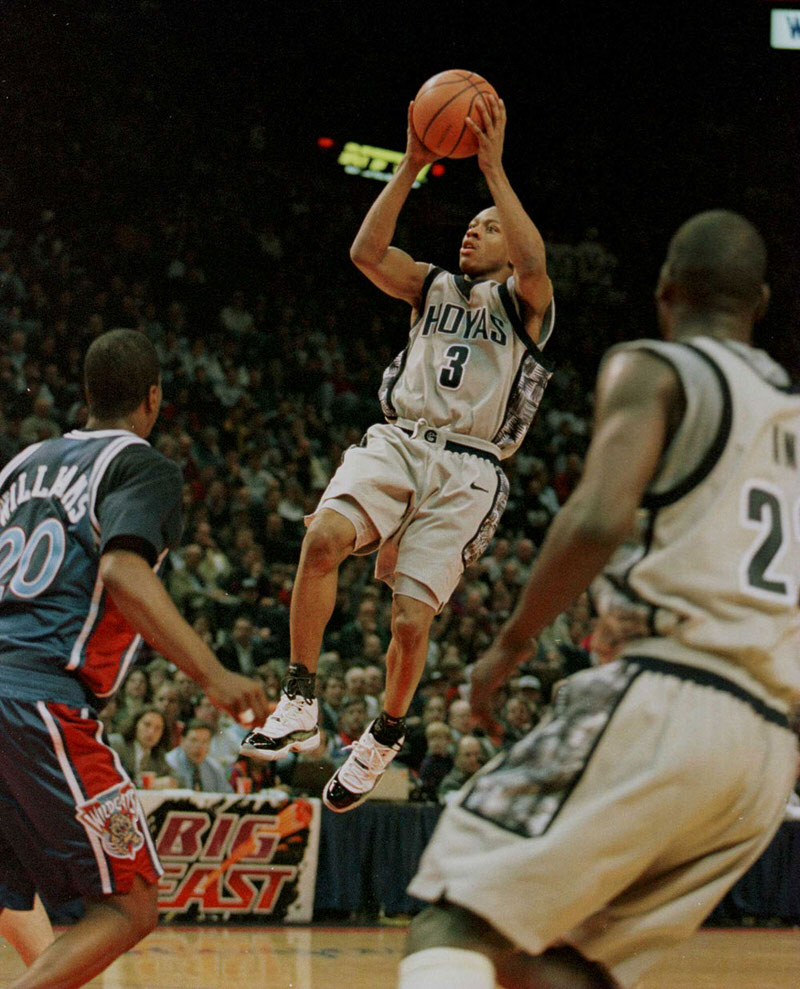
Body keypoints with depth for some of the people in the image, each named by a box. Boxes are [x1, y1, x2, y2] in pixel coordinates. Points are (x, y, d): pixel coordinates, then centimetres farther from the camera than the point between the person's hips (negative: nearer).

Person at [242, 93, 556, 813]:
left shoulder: (525, 304, 8)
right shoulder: (436, 287, 21)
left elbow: (533, 262, -17)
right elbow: (367, 253, 3)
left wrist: (494, 169, -17)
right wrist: (412, 166, -2)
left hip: (467, 469, -3)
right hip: (397, 442, 3)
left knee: (411, 620, -10)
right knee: (323, 536, -29)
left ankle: (385, 736, 19)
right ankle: (300, 706, -23)